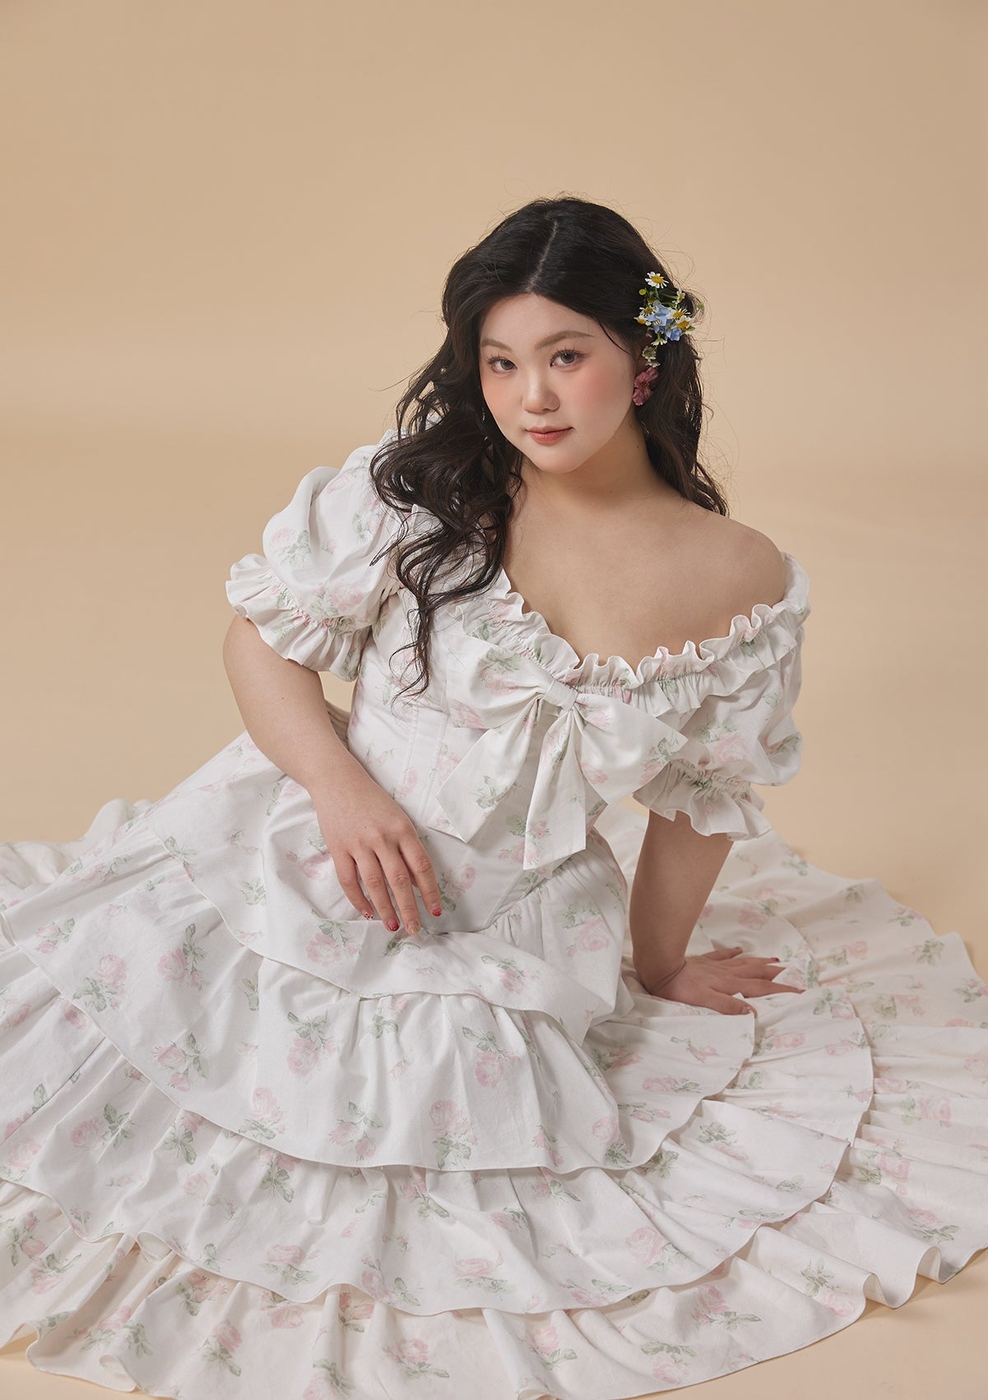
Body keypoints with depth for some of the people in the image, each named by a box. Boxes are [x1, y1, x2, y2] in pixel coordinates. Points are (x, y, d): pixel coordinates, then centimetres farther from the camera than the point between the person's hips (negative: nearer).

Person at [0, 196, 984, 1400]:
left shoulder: (745, 585, -7)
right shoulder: (418, 488, -9)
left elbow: (699, 806, 5)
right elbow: (259, 635, -2)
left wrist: (656, 969, 17)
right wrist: (342, 782, -19)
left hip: (510, 966, 0)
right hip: (318, 882, 1)